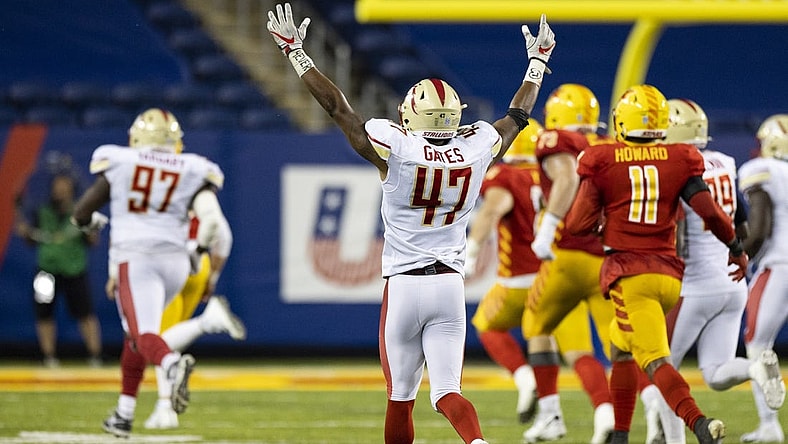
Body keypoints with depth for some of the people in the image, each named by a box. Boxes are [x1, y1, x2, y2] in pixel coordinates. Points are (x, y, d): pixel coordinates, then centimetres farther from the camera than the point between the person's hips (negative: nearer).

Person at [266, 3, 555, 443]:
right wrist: (537, 61, 34)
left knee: (401, 397, 9)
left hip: (403, 286, -3)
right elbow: (519, 114, 18)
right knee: (447, 392, 1)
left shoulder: (396, 149, -12)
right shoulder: (477, 148, -2)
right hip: (451, 286, 3)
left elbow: (336, 106, -5)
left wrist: (296, 51, 5)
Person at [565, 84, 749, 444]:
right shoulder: (679, 160, 4)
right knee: (621, 345, 25)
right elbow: (709, 212, -3)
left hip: (628, 274, -4)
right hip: (669, 272, 4)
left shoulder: (601, 161, -1)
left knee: (655, 360, -12)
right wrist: (736, 248, 13)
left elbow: (579, 225, -3)